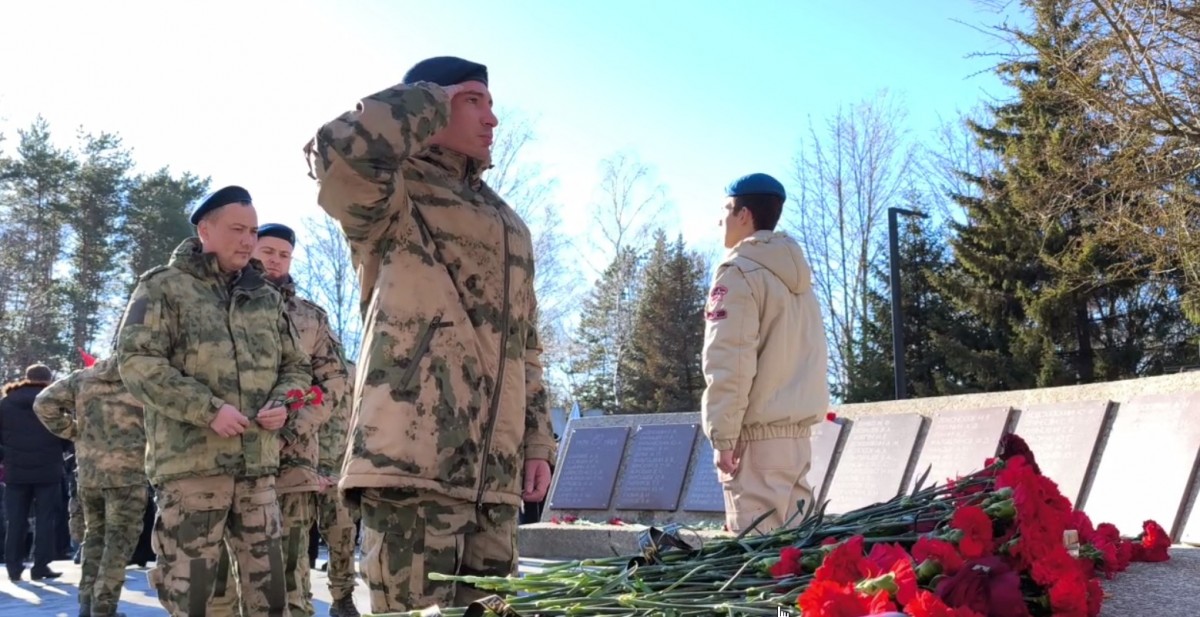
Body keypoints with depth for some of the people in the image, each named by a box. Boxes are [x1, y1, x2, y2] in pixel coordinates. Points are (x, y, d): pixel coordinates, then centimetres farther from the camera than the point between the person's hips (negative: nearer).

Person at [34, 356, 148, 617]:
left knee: (94, 535, 19)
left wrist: (71, 432, 10)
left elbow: (44, 403, 5)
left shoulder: (82, 377, 10)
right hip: (127, 470, -5)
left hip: (88, 469, 5)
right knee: (119, 540, 1)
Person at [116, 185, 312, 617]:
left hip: (258, 461, 5)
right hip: (190, 460, -5)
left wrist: (282, 405, -1)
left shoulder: (267, 298, 17)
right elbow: (136, 361, -8)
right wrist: (208, 409, -16)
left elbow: (296, 366, 22)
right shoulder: (164, 287, 2)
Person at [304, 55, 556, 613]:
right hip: (415, 457, -7)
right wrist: (433, 101, -5)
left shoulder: (509, 224, 25)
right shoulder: (397, 196, 3)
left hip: (494, 468, 7)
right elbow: (338, 148, -21)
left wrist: (537, 440, 16)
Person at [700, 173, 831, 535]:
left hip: (757, 434, -8)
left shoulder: (739, 273, -9)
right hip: (797, 428, 9)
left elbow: (729, 362, -16)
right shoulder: (796, 274, 17)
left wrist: (723, 435, -14)